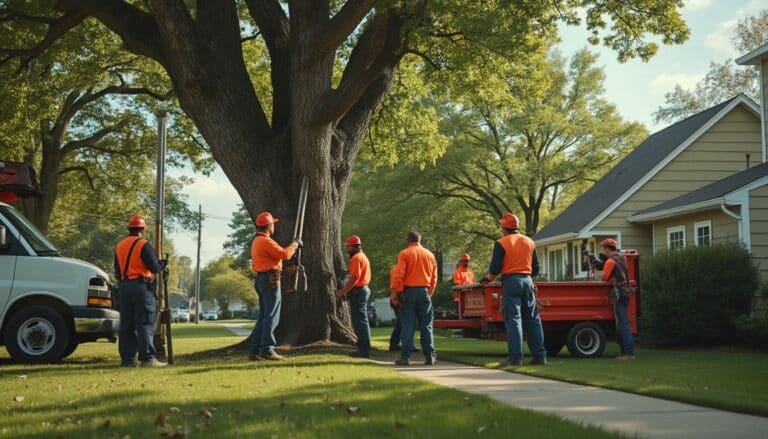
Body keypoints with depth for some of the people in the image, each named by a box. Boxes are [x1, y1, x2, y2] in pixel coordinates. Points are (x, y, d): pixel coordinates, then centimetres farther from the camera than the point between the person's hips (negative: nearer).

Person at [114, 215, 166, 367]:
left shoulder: (119, 246, 14)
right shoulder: (144, 245, -9)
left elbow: (117, 272, 18)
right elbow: (155, 268, -12)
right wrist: (160, 264, 9)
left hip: (124, 286, 7)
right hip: (142, 286, -7)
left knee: (127, 324, 9)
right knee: (145, 324, -6)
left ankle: (127, 358, 8)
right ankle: (147, 358, -10)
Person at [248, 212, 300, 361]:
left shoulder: (256, 241, 19)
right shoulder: (266, 241, -15)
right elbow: (284, 254, -18)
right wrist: (294, 245, -2)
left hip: (261, 279, 10)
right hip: (270, 280, -10)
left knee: (263, 316, 12)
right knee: (271, 316, -8)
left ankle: (255, 351, 10)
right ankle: (267, 350, -10)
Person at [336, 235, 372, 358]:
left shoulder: (356, 258, -13)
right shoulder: (363, 257, 19)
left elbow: (354, 277, -22)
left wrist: (343, 291, -18)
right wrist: (346, 290, 17)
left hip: (358, 291, -11)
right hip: (364, 289, 11)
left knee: (359, 321, -9)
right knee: (362, 321, 14)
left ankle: (364, 350, -10)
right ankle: (364, 348, 18)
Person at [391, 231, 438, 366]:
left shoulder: (404, 254, -3)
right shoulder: (429, 255, 9)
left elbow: (398, 274, -11)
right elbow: (434, 277, 10)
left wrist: (395, 291, -7)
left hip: (408, 291, -2)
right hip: (424, 291, 3)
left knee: (407, 325, 0)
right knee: (426, 325, 7)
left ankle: (406, 356, -3)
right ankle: (430, 356, 4)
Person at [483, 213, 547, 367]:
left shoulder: (501, 243, -5)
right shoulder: (530, 242, 12)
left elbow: (495, 269, -8)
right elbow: (536, 269, 13)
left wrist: (488, 278, 10)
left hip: (510, 281, -5)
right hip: (527, 281, 5)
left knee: (513, 319, -5)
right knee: (533, 319, 9)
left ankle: (515, 357, -10)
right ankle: (539, 355, 8)